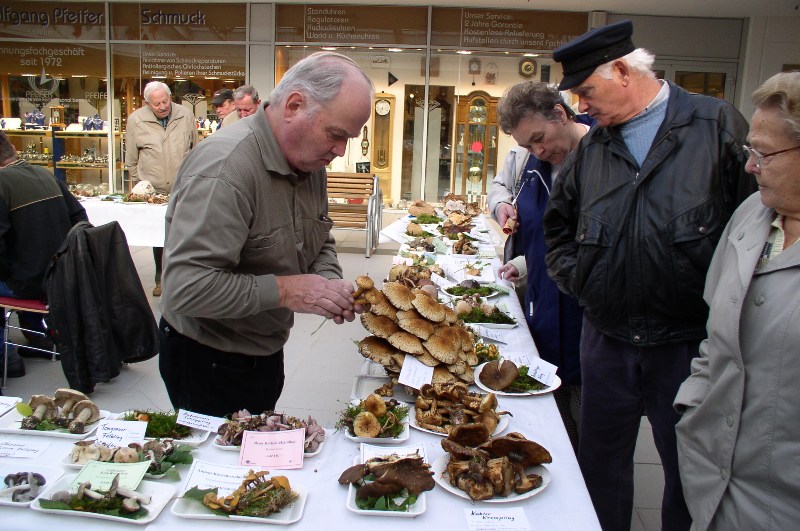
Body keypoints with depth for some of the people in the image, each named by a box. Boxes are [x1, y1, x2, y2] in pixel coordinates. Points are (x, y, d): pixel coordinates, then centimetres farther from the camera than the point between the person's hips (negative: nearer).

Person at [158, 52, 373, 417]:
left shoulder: (309, 160, -1)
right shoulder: (224, 168, -29)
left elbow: (320, 242, 12)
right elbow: (184, 288, -33)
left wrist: (329, 283, -8)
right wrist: (282, 291, -29)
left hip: (265, 354, 8)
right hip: (207, 365, -8)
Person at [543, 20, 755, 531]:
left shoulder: (718, 126, -7)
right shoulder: (593, 146, 7)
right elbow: (559, 224, 18)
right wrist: (576, 281, 4)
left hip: (689, 341, -4)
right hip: (607, 339, 4)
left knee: (690, 473, 13)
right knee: (602, 467, 17)